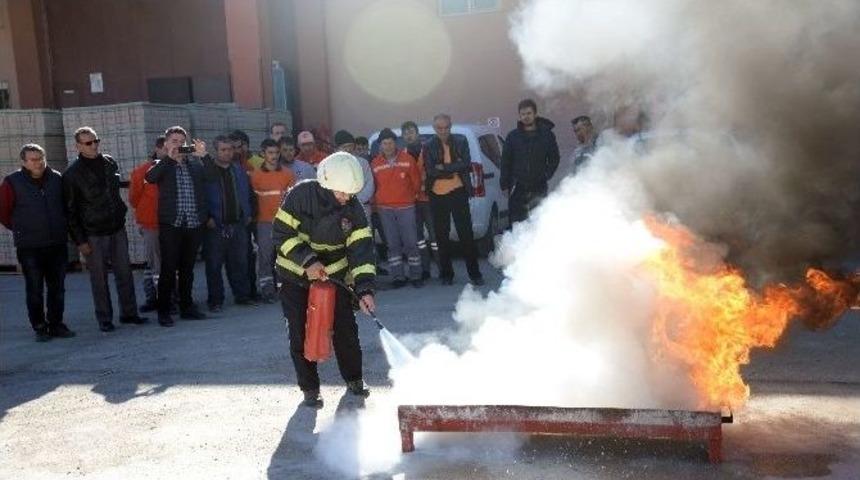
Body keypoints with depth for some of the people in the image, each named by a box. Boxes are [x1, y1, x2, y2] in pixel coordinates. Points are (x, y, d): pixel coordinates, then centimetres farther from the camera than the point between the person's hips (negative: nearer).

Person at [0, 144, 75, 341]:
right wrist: (21, 230, 8)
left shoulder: (57, 179, 5)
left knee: (57, 288, 9)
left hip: (57, 244, 3)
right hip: (29, 247, -3)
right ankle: (40, 328, 12)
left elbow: (66, 206, 20)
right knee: (35, 290, 2)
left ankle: (56, 324, 21)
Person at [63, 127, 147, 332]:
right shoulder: (72, 174, -8)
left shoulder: (110, 163, 6)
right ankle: (104, 319, 13)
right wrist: (79, 241, -10)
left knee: (125, 273, 7)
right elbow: (70, 211, -7)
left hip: (118, 229, 4)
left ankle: (129, 313, 17)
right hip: (93, 234, -4)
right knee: (99, 278, 3)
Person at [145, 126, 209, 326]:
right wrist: (169, 157, -17)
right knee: (168, 269, -2)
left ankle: (186, 306, 22)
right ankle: (163, 311, 6)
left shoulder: (195, 163, 12)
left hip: (194, 224, 3)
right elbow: (149, 178, -15)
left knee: (187, 268, 12)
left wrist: (204, 155, -10)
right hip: (170, 224, -3)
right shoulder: (163, 165, 5)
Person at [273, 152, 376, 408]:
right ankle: (309, 388, 15)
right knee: (301, 334, -1)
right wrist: (308, 261, -27)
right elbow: (281, 234, -17)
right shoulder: (301, 195, -21)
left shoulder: (352, 207, -13)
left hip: (334, 274, 2)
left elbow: (361, 248, -17)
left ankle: (354, 380, 24)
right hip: (295, 275, -2)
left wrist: (364, 289, -27)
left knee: (345, 328, 2)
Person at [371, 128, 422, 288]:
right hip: (385, 209, 2)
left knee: (411, 242, -2)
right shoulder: (375, 164, 2)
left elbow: (416, 181, 6)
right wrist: (377, 203, 8)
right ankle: (398, 276, 12)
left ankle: (415, 275, 7)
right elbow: (373, 185, 10)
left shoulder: (408, 159, -2)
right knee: (393, 244, 6)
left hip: (406, 207, -2)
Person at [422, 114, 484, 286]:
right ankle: (446, 274, 17)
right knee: (442, 237, 7)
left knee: (466, 234, -1)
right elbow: (431, 171, -9)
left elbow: (467, 165, -9)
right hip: (437, 195, 1)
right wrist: (454, 169, -12)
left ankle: (474, 273, 6)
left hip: (458, 192, -1)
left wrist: (444, 168, -14)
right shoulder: (428, 146, 1)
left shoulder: (461, 141, 3)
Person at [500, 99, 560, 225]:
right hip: (518, 187, 1)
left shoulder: (546, 134, 4)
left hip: (539, 188, -1)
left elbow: (554, 159, 10)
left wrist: (546, 176, -2)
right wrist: (504, 185, 1)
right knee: (517, 221, 1)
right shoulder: (513, 136, 5)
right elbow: (505, 162, 7)